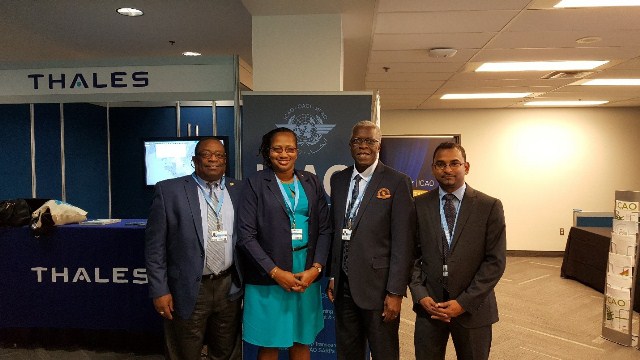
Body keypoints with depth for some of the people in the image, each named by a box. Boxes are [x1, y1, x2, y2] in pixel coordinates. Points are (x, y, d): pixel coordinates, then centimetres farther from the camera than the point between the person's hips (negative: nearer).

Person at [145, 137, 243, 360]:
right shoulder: (169, 190, -4)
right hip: (188, 290, -2)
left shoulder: (240, 191, 4)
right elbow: (155, 245, -4)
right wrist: (159, 290, -7)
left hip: (229, 288, 3)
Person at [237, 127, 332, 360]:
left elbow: (324, 229, 6)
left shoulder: (312, 182, 8)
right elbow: (246, 235, -8)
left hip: (307, 276, 3)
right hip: (268, 278, -3)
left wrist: (316, 268, -7)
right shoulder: (256, 183, -2)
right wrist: (276, 272, -13)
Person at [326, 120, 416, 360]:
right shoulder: (338, 180, 8)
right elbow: (334, 230, 11)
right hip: (343, 285, 5)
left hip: (377, 286, -4)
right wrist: (332, 276, 8)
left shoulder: (397, 182, -9)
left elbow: (403, 241, -11)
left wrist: (395, 291, -13)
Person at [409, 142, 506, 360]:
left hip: (473, 308, -1)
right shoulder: (419, 205, 1)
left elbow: (495, 261, -7)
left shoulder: (489, 207, -4)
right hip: (428, 306, 1)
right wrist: (420, 295, -9)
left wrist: (465, 302, -12)